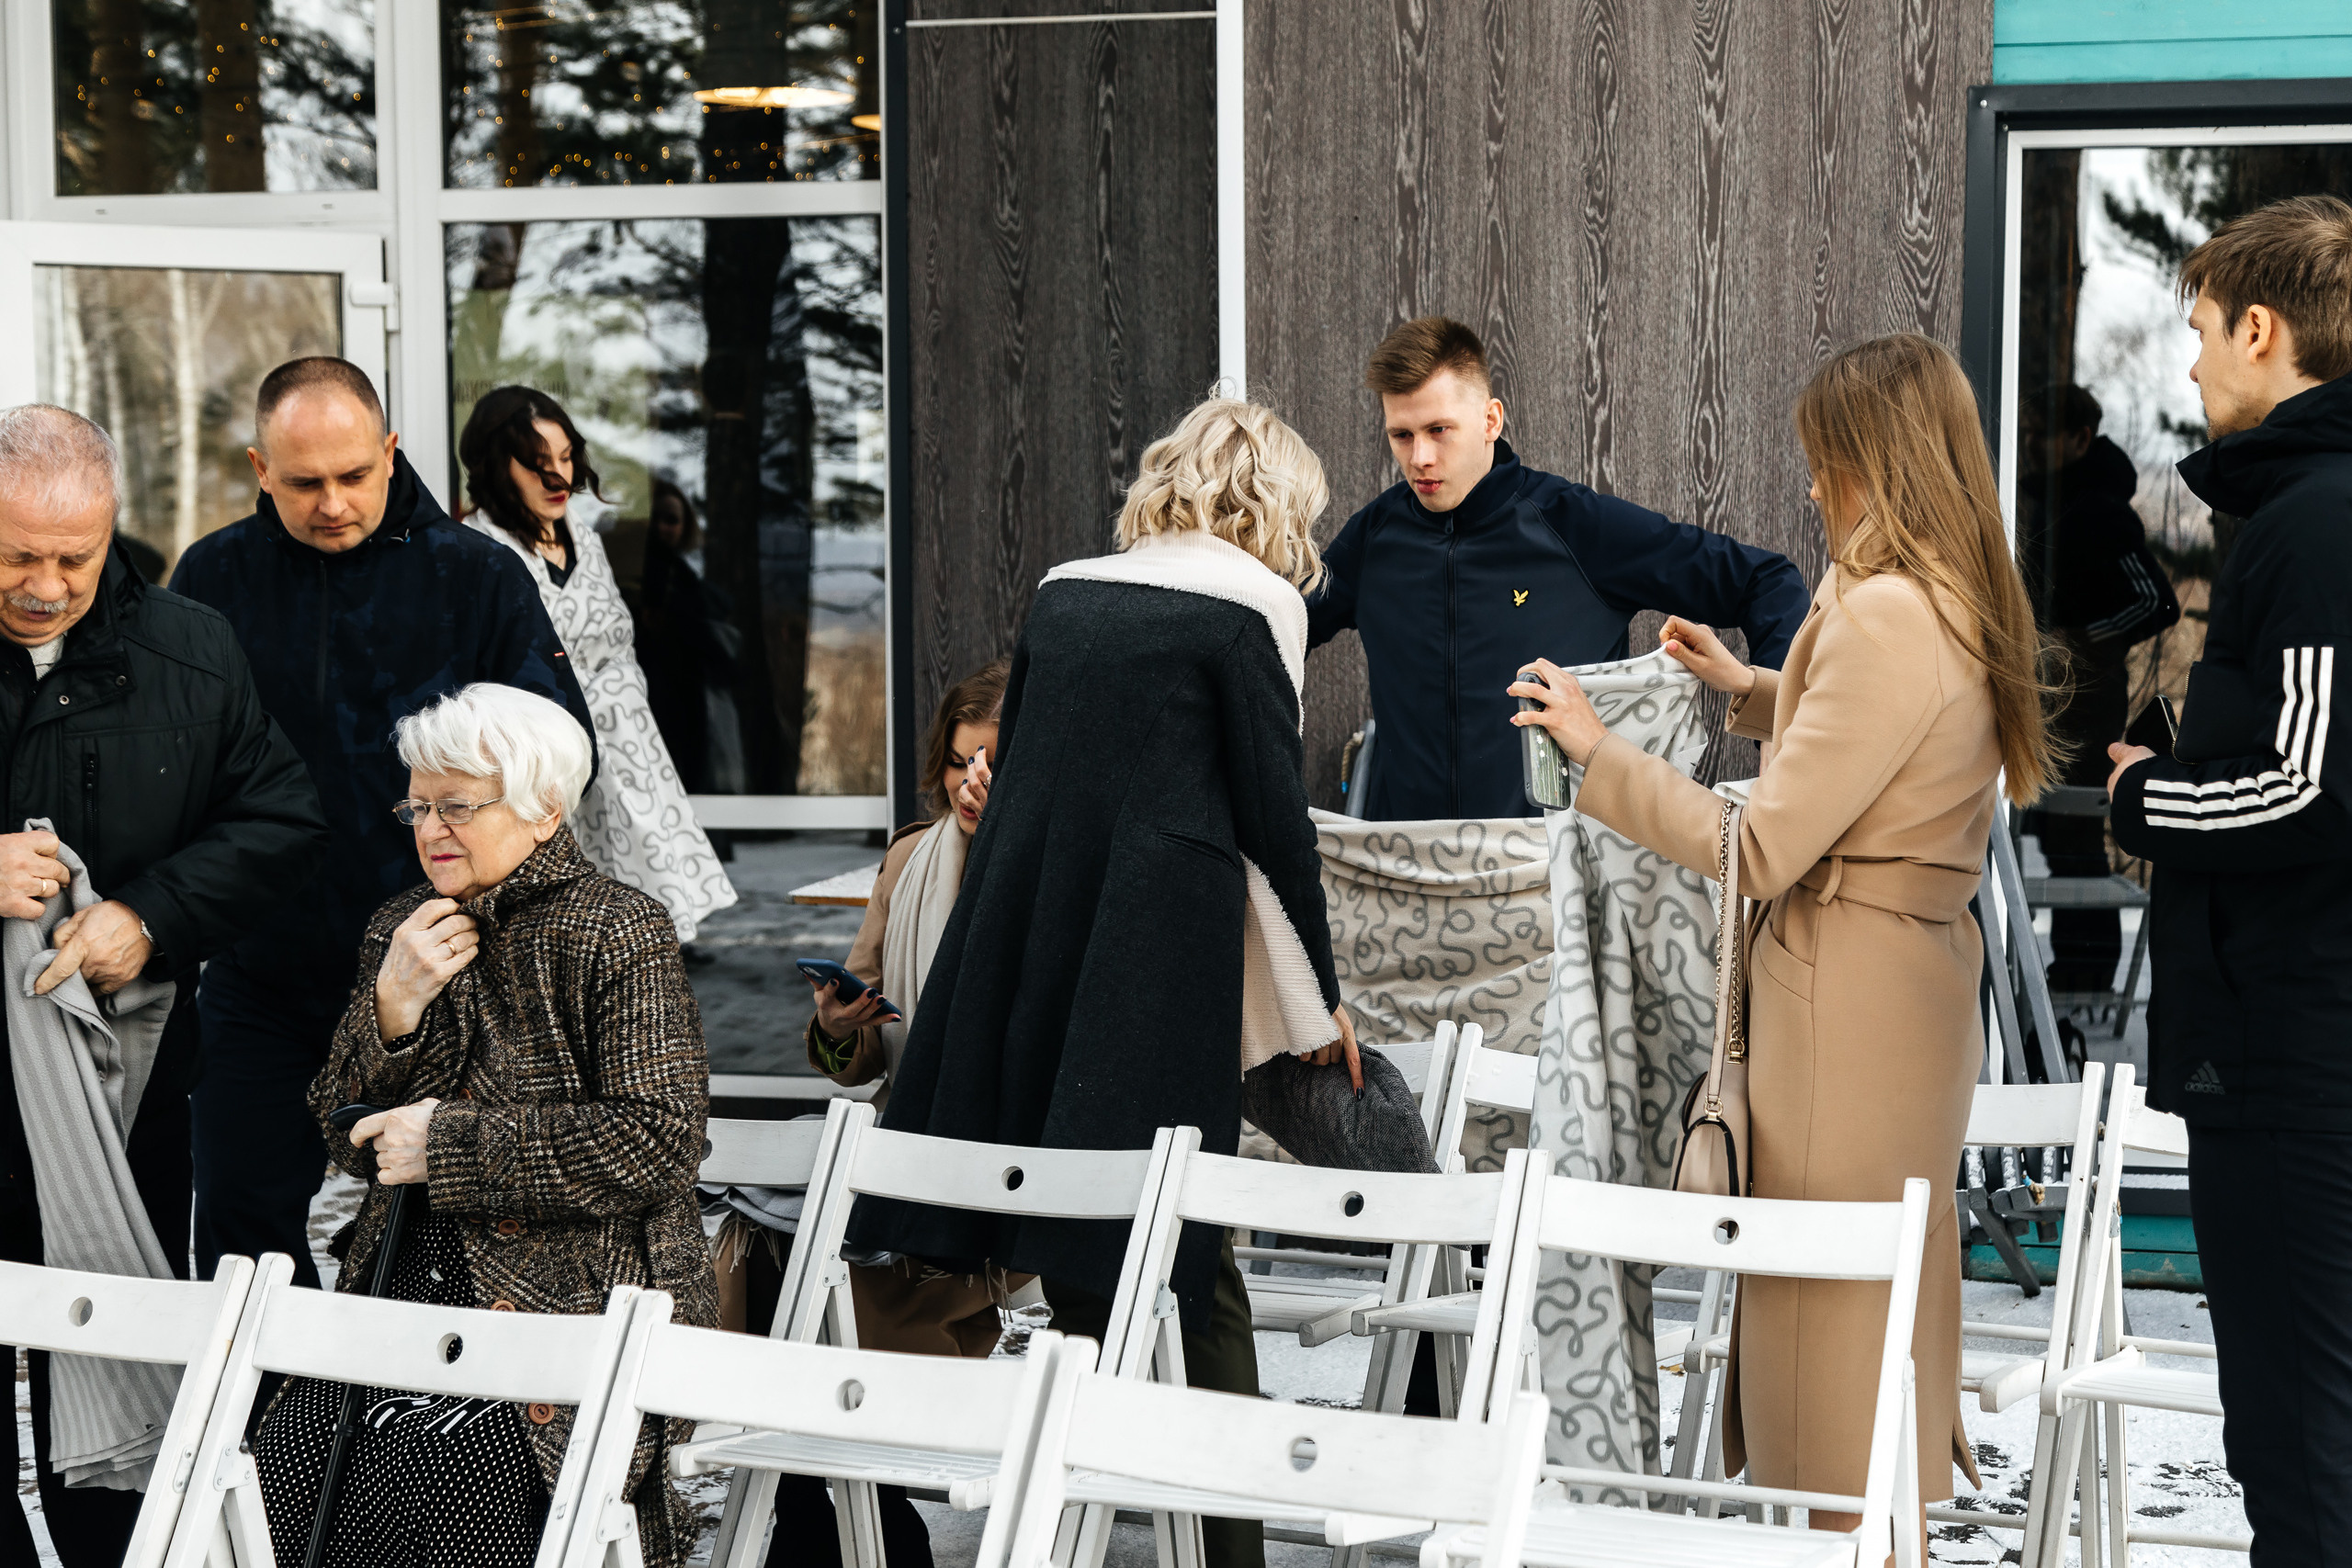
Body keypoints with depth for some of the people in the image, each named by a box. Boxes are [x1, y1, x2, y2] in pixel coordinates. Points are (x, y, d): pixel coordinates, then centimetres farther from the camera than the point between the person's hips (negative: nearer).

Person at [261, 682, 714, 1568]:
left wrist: (450, 1141, -13)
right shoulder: (402, 930, 14)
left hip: (574, 1290, -5)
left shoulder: (620, 934, -4)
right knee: (282, 1465, -19)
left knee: (417, 1472, -26)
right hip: (406, 1278, 6)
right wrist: (392, 1005, -5)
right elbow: (349, 1141, 14)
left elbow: (656, 1142, -14)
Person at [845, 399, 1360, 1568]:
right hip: (1161, 946, -5)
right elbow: (1272, 813, 0)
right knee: (1183, 1252, -1)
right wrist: (1319, 1007, 9)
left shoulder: (1064, 593, 14)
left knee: (1082, 1263, 8)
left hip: (1020, 930, 5)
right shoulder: (1255, 601, 0)